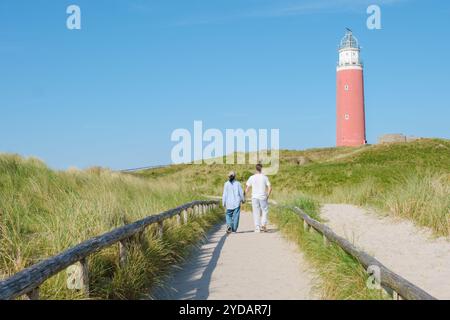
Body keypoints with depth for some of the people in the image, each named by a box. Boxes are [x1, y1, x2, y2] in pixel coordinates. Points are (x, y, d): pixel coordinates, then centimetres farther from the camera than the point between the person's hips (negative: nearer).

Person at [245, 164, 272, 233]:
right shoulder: (265, 177, -3)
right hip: (263, 197, -1)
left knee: (256, 213, 7)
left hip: (254, 197, 1)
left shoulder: (252, 178, 0)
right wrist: (268, 195, 4)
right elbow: (270, 187, -8)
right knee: (265, 211, 12)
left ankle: (257, 228, 5)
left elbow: (247, 188, -1)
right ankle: (263, 225, -2)